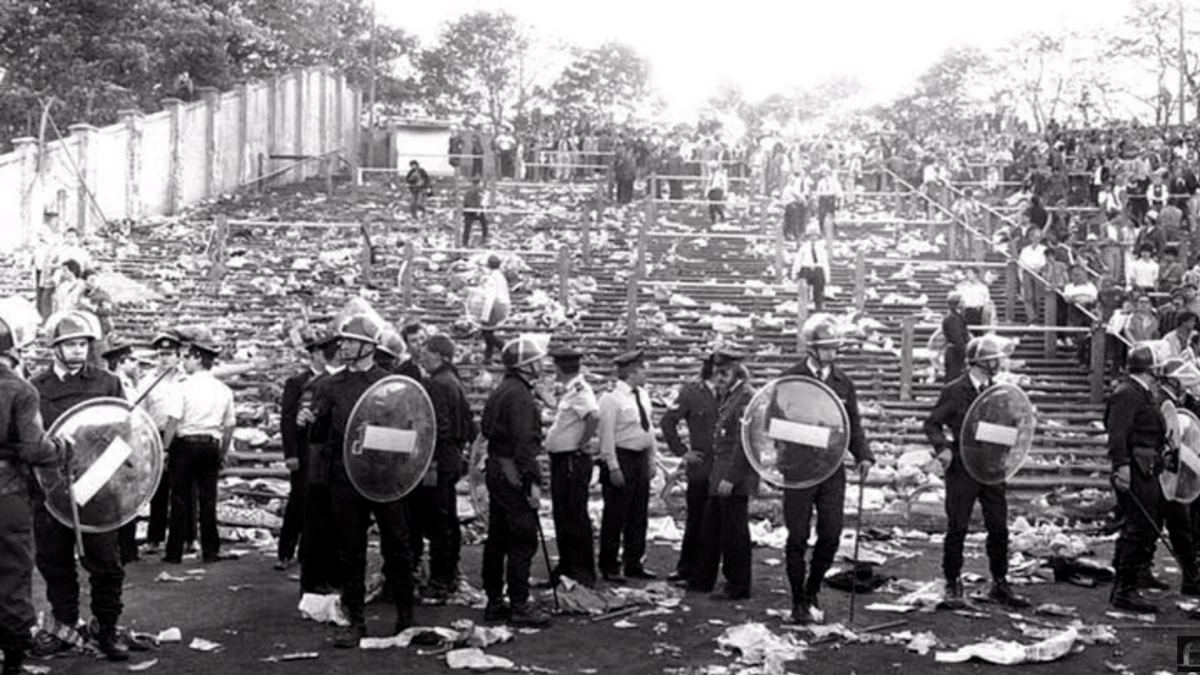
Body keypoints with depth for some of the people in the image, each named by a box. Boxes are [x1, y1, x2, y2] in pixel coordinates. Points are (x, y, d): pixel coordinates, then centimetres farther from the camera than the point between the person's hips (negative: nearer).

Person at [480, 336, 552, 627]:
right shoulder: (520, 395, -16)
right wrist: (533, 482, -21)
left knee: (497, 540, 13)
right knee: (523, 541, -5)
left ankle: (494, 602, 19)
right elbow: (524, 442, -22)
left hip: (496, 470, 10)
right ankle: (520, 606, -2)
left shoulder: (499, 392, 16)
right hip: (514, 475, -10)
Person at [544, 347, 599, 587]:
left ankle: (583, 572, 3)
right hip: (560, 460, 10)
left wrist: (582, 444, -23)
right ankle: (566, 567, 25)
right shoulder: (567, 392, 13)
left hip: (574, 460, -10)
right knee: (561, 515, 15)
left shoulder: (580, 391, -17)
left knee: (575, 517, -4)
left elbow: (594, 416, -34)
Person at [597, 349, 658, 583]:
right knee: (615, 516, -1)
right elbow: (607, 435, -15)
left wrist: (651, 460, 14)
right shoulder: (612, 399, -13)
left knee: (639, 516, 13)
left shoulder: (643, 395, 11)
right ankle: (609, 568, 9)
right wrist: (613, 467, -18)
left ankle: (634, 564, 24)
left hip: (640, 459, 8)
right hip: (621, 458, -8)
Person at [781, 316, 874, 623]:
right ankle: (799, 603, 14)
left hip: (832, 470, 3)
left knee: (831, 536, 2)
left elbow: (853, 424, 12)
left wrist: (863, 455, -3)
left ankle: (813, 589, 26)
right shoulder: (791, 379, -3)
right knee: (798, 538, 2)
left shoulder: (843, 382, 9)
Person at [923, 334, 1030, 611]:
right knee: (957, 528, 1)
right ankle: (952, 586, 12)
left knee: (999, 528, 5)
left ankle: (1000, 585, 19)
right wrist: (943, 447, -18)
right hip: (962, 468, -5)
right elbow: (932, 424, -2)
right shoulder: (955, 391, -6)